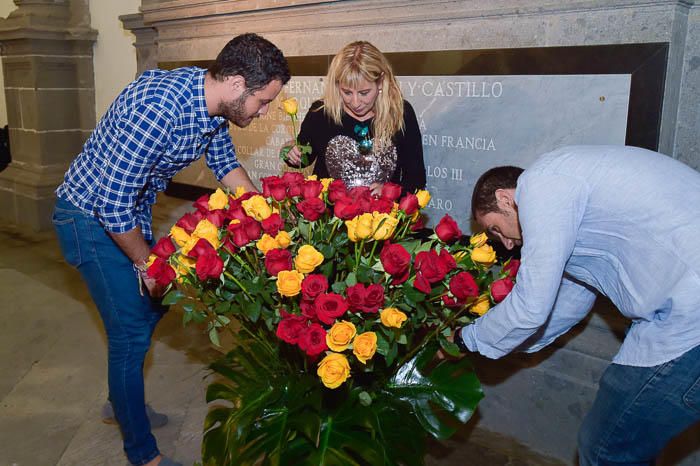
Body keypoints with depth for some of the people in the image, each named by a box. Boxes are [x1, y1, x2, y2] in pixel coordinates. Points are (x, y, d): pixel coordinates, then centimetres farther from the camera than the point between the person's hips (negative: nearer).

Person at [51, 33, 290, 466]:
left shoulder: (213, 100, -8)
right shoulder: (157, 109, -36)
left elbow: (225, 163, 10)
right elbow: (112, 206, -31)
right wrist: (147, 264, -16)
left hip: (130, 209, 9)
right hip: (91, 216, -9)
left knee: (151, 306, 19)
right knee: (131, 331, -3)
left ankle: (121, 403, 42)